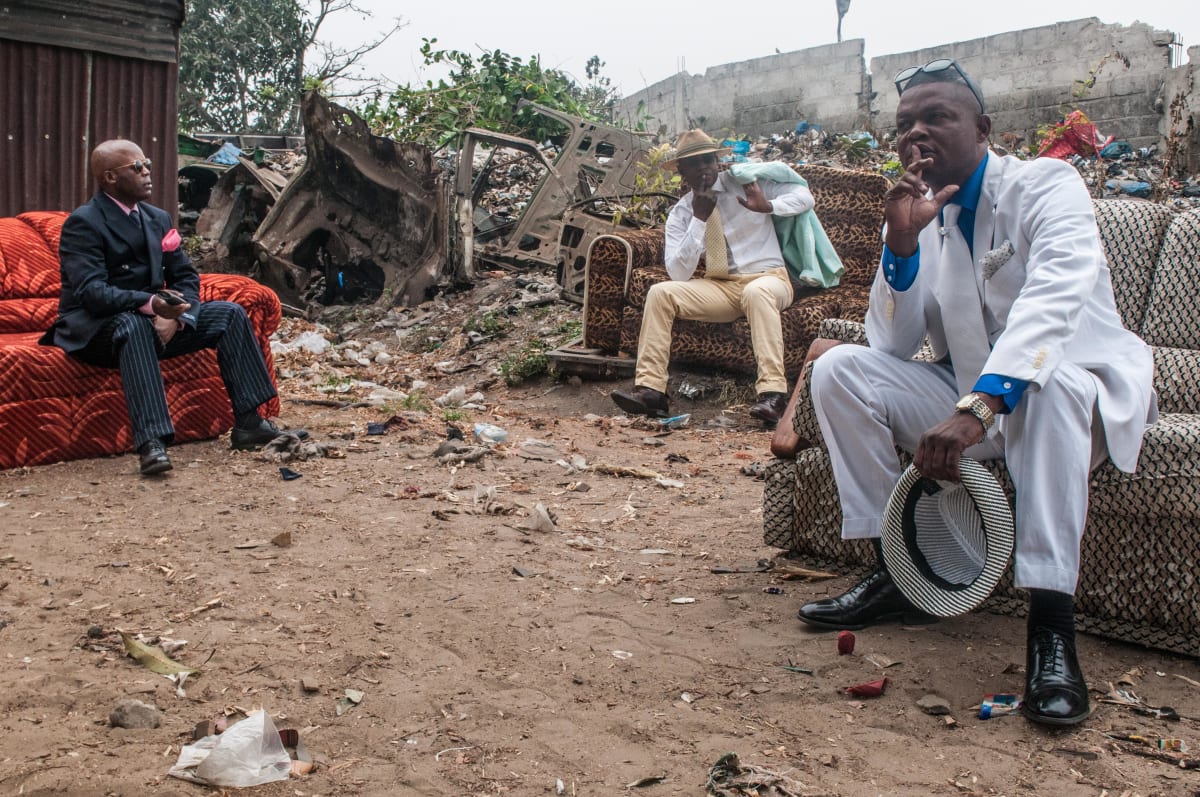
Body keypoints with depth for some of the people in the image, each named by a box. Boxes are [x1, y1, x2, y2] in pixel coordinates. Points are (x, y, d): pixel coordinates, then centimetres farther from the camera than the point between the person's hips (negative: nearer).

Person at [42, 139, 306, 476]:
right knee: (134, 325, -40)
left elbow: (186, 277, 6)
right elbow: (91, 291, -25)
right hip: (95, 329, -7)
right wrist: (150, 304, -42)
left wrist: (174, 315, -16)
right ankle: (151, 442, -49)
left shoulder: (158, 218, 9)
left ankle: (248, 423, -13)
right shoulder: (83, 223, -13)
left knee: (230, 313, -8)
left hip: (151, 321, 7)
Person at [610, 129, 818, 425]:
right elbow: (678, 273, -8)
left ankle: (773, 393, -44)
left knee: (757, 292, -39)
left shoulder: (747, 181, 1)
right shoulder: (681, 213, 4)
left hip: (768, 279, -3)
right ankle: (650, 389, -25)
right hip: (719, 287, 3)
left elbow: (805, 197, -1)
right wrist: (699, 219, -14)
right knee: (660, 293, -19)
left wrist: (768, 206, -21)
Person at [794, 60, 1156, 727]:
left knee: (1048, 383, -39)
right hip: (970, 399, 5)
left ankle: (1052, 623, -38)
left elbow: (1051, 303, -32)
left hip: (1082, 394, -5)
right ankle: (896, 573, -9)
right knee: (840, 370, -13)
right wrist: (902, 241, -18)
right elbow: (893, 346, -3)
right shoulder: (920, 214, 4)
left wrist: (977, 409, -46)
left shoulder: (1047, 186, -13)